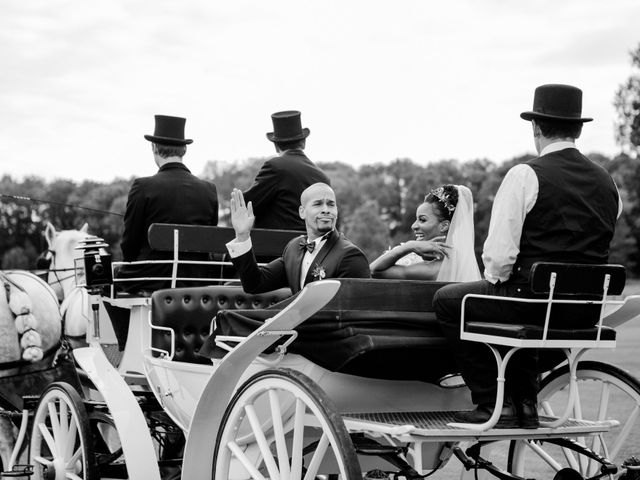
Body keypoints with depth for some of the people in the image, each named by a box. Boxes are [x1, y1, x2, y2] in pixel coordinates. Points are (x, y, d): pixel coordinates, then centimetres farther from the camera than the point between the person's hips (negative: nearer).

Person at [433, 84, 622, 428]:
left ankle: (493, 404, 9)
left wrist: (495, 281, 7)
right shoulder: (606, 182, 8)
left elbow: (498, 253, -15)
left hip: (535, 300, -7)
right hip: (587, 312, 7)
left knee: (447, 300, 13)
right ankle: (524, 404, 29)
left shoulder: (525, 175, -11)